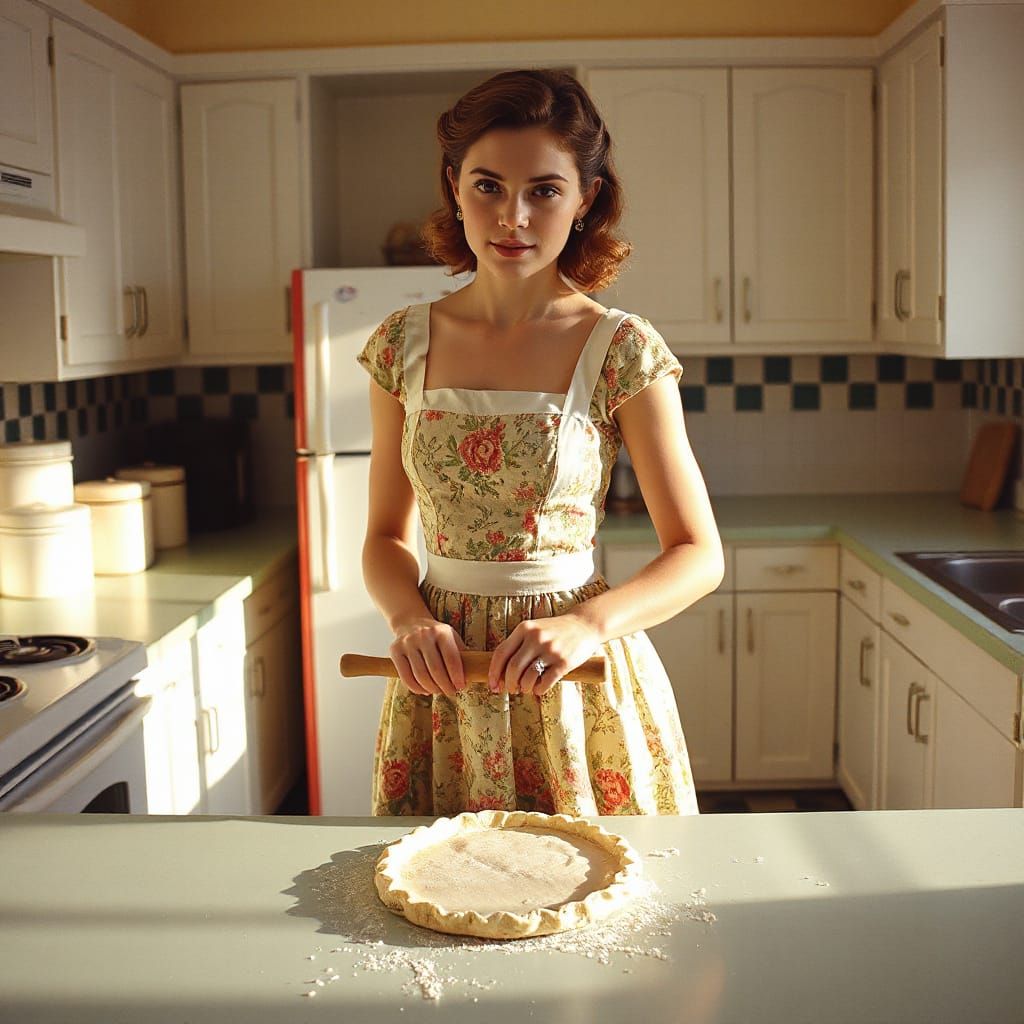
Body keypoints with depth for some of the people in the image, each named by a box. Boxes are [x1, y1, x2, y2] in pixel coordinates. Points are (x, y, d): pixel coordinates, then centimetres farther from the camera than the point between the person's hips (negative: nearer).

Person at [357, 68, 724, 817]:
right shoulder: (404, 344, 0)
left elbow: (699, 556, -7)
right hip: (444, 673, 3)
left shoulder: (622, 351, -9)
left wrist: (589, 623, -23)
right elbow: (387, 535, 7)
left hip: (571, 680, -2)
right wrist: (410, 619, -13)